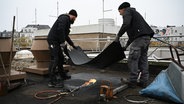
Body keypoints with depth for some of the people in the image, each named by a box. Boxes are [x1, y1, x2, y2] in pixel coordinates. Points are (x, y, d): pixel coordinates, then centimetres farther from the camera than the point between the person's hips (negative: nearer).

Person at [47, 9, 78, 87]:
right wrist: (62, 43, -22)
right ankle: (52, 81, -12)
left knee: (60, 58, 18)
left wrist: (72, 45, 33)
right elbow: (60, 30, -25)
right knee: (54, 60, -13)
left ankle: (63, 75, 32)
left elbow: (66, 36, 31)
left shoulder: (67, 20, 23)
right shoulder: (64, 18, -9)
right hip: (53, 40, -11)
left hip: (56, 41, 11)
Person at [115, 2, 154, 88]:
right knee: (143, 59, 10)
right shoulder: (134, 13, 34)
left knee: (132, 60, -6)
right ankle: (143, 81, 13)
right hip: (146, 37, 10)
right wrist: (126, 45, 31)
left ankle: (132, 81, -1)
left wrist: (118, 36, -6)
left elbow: (126, 24, -16)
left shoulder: (127, 11, 6)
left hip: (140, 37, -10)